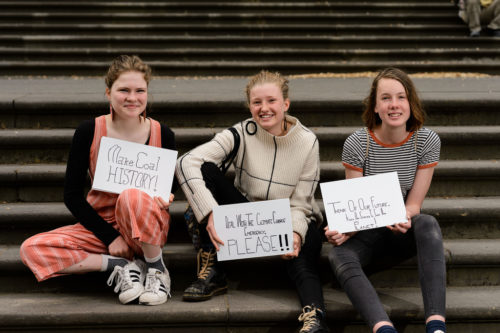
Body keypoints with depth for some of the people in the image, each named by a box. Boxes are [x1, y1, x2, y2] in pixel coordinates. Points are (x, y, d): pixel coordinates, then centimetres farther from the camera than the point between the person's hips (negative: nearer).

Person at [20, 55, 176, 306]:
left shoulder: (162, 135, -7)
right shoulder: (89, 132, -8)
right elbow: (72, 195, -4)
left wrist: (165, 198, -17)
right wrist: (110, 237, -11)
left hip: (148, 229, -2)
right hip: (101, 226, 2)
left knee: (132, 197, -37)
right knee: (31, 250, -20)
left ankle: (157, 269, -13)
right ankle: (119, 265, -13)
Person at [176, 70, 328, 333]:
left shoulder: (307, 141, -8)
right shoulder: (242, 133, -11)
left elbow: (300, 204, -7)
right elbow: (186, 163, -25)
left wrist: (295, 233, -31)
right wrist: (210, 213, -38)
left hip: (292, 223, -1)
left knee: (301, 259, -34)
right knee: (206, 171, -20)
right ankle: (211, 274, -22)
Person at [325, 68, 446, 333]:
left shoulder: (427, 141, -8)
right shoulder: (356, 144, -11)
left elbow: (414, 204, -6)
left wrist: (404, 218, -31)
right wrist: (342, 230, -30)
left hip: (405, 233, 1)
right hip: (367, 231, -1)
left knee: (428, 224, -34)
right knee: (339, 255, -33)